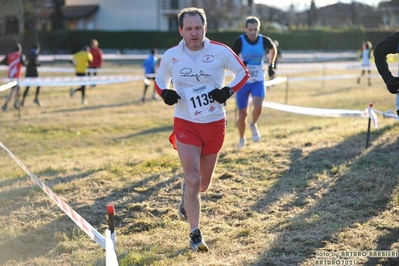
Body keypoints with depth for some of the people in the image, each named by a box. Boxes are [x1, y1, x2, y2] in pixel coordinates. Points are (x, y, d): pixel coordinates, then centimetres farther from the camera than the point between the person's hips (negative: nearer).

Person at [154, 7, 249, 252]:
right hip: (186, 124, -1)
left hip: (214, 124, 1)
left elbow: (243, 72, 4)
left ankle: (187, 196, 51)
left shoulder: (220, 52, -8)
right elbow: (160, 80, 13)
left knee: (203, 184, 13)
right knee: (193, 180, -14)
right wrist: (165, 93, -10)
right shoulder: (171, 56, -4)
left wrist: (229, 90, -14)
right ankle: (195, 234, -1)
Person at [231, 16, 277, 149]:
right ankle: (242, 139, 31)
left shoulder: (264, 41, -9)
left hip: (258, 81, 1)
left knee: (258, 105, -25)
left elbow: (273, 48, 16)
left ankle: (253, 125, 7)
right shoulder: (239, 42, -15)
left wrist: (271, 66, 13)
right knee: (242, 113, 6)